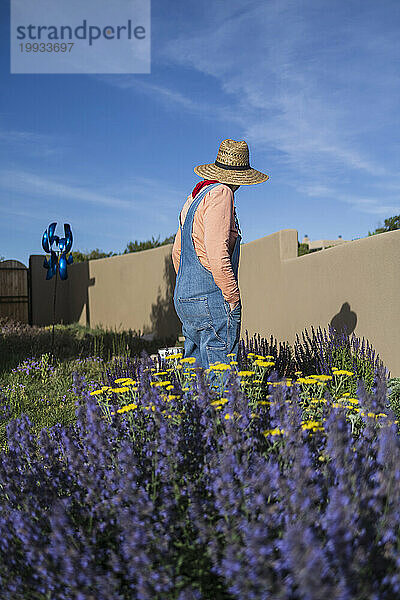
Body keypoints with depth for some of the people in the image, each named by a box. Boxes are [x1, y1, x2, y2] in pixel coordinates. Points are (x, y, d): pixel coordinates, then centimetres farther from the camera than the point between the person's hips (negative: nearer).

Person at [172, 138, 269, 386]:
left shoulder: (195, 197, 18)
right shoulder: (221, 194, -9)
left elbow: (177, 252, 23)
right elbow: (217, 254, -20)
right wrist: (234, 300, -14)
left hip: (184, 299, 9)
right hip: (212, 298, -9)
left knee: (196, 369, 13)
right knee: (221, 376, -6)